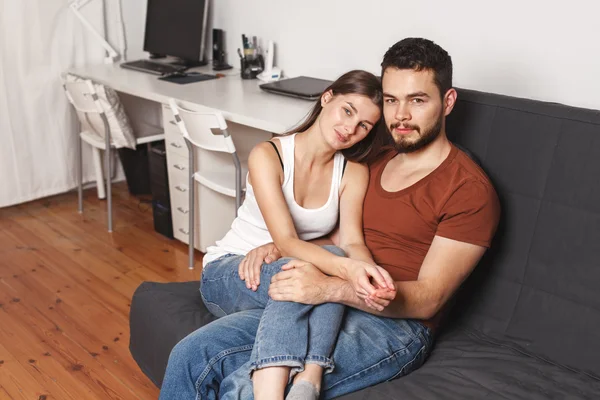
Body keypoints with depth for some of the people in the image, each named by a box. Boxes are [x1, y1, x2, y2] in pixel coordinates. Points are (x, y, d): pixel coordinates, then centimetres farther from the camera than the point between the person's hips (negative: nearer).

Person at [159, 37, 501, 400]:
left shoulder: (469, 189, -7)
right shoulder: (376, 162, 17)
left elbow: (428, 299, -13)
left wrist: (330, 289, -26)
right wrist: (281, 248, -1)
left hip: (395, 325, -6)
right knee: (191, 355, -9)